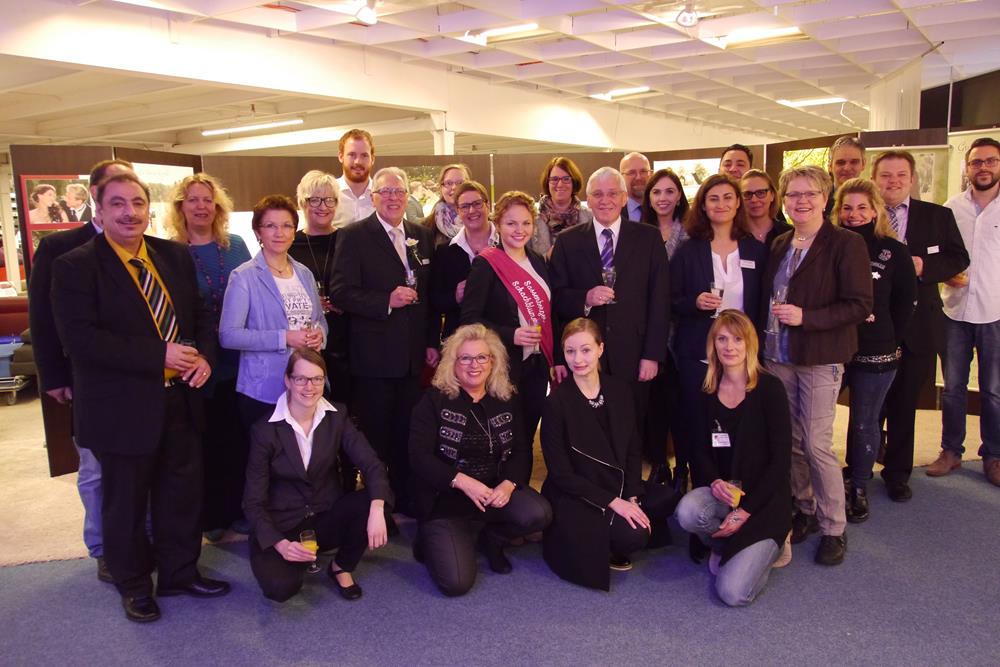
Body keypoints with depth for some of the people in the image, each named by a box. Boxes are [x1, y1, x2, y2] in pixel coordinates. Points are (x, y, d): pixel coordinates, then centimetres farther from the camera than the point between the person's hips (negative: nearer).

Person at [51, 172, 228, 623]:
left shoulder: (175, 256, 5)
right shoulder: (75, 266, -11)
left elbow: (200, 314, 11)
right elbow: (81, 340, -20)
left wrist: (204, 356, -9)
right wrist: (159, 357, -23)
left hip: (180, 399, 5)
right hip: (122, 408, -5)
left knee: (183, 492, 15)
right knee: (126, 501, 12)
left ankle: (180, 573, 35)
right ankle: (133, 585, 33)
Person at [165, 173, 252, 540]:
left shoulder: (236, 246, 7)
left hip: (239, 358, 3)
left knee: (240, 435, 10)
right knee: (207, 438, 8)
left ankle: (240, 508, 26)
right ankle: (212, 515, 23)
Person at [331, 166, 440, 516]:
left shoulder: (423, 236, 10)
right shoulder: (354, 236, -4)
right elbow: (341, 292, -12)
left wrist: (432, 342, 9)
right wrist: (387, 301, -21)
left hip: (413, 355, 4)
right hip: (373, 355, -4)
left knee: (407, 433, 13)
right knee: (375, 434, 7)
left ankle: (406, 499, 28)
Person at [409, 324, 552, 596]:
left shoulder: (506, 400, 5)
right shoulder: (434, 400, -6)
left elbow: (521, 450, 2)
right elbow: (419, 456, -13)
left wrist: (508, 484, -19)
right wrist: (463, 482, -24)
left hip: (496, 490, 4)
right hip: (445, 499, -3)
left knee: (538, 514, -26)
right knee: (456, 582, -18)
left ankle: (490, 539, 8)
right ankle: (432, 540, 17)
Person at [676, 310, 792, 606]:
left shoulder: (769, 388, -11)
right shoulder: (708, 391, 3)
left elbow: (781, 458, -12)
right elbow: (702, 449, 8)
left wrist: (746, 511, -15)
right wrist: (714, 481, -14)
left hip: (763, 497, -4)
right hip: (723, 491, 4)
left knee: (733, 592, -18)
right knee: (688, 511, -32)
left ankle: (768, 545, 14)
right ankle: (731, 547, 2)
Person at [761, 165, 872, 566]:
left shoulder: (845, 244, -7)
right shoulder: (779, 246, 12)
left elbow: (860, 305, -12)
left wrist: (805, 317, -20)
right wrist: (768, 332, 5)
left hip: (820, 358, -6)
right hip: (778, 356, 6)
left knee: (816, 445, -4)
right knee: (790, 442, 11)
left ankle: (833, 528, 12)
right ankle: (804, 511, 28)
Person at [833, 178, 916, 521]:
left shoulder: (893, 251, -1)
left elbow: (905, 302, 4)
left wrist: (885, 338, 1)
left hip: (875, 353, 0)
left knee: (864, 423, 9)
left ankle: (858, 487, 25)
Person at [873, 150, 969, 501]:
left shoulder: (938, 216, 4)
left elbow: (958, 258, 3)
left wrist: (924, 267, -14)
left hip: (917, 326, 2)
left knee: (905, 404, 12)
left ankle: (897, 474, 27)